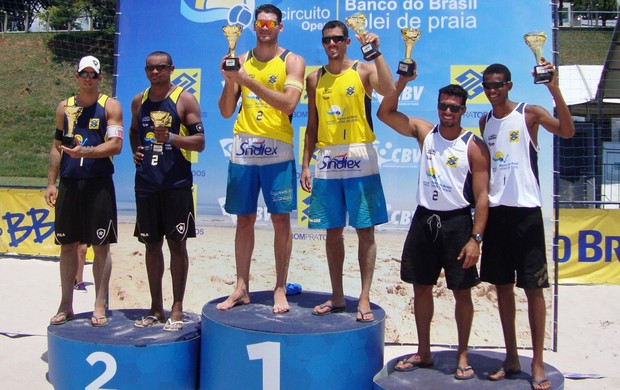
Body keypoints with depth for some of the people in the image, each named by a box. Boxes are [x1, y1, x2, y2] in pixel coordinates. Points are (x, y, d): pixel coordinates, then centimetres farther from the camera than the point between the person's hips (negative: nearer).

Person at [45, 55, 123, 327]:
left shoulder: (110, 106, 0)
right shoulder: (64, 107, 12)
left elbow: (116, 145, -11)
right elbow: (57, 147, 14)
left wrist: (85, 152, -24)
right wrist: (51, 182, 8)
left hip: (99, 184, -4)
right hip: (69, 183, 4)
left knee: (101, 245, 0)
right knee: (68, 244, 8)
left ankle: (100, 306, 8)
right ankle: (66, 305, 18)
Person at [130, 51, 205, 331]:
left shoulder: (185, 99, -3)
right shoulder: (139, 101, 12)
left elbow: (200, 142, -7)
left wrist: (172, 138, -22)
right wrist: (135, 151, 8)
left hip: (176, 184, -5)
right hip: (146, 183, 5)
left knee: (177, 243, 0)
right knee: (151, 244, 10)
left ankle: (177, 309, 9)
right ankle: (156, 308, 20)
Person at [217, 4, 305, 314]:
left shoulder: (292, 61, 2)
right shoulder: (241, 61, 12)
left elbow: (288, 103, -15)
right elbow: (226, 111, 10)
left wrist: (248, 80, -18)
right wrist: (229, 80, -8)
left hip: (276, 148, -3)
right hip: (243, 147, 3)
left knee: (281, 219, 0)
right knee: (244, 219, 7)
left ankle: (280, 289, 9)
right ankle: (241, 288, 15)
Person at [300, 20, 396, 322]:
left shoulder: (363, 71, 2)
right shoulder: (315, 79, 13)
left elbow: (388, 90, -19)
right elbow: (312, 126, 14)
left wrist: (375, 51, -19)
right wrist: (305, 164, 8)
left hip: (359, 159, -3)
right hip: (327, 161, 4)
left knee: (365, 229, -1)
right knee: (333, 230, 8)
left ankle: (365, 299, 5)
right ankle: (337, 297, 18)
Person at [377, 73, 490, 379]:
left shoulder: (474, 146, -7)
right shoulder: (424, 132, 5)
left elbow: (482, 196, -10)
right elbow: (385, 113, 5)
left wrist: (475, 238, -17)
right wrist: (401, 83, -9)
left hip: (457, 222, -4)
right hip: (424, 219, 4)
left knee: (461, 292, 3)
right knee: (421, 288, 11)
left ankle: (463, 356, 18)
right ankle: (423, 353, 24)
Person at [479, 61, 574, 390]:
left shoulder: (529, 114, -2)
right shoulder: (484, 121, 14)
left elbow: (567, 131, -19)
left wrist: (555, 90, -29)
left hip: (525, 210, -5)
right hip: (495, 211, 5)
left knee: (533, 287, -2)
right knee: (502, 285, 9)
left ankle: (538, 364, 6)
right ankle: (511, 359, 20)